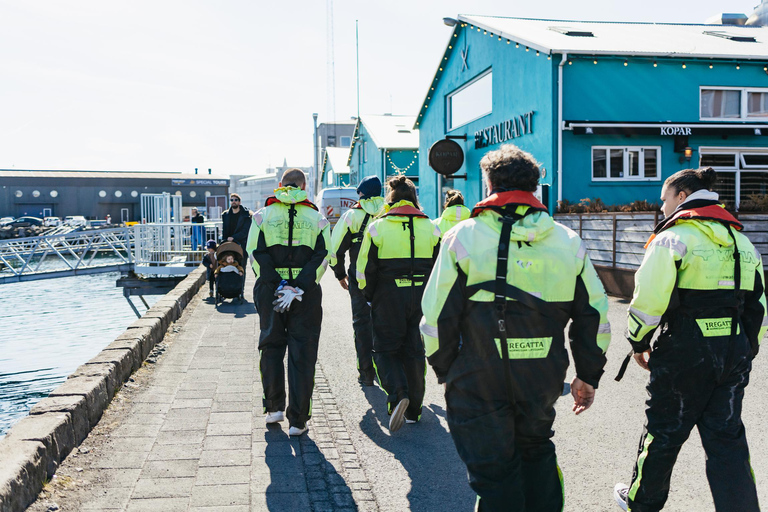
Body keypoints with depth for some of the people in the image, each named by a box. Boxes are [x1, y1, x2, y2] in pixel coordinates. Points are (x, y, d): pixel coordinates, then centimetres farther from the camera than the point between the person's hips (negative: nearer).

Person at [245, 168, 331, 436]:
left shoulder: (262, 215, 4)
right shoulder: (317, 218, 4)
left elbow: (256, 254, -7)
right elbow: (322, 257, -7)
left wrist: (278, 287, -9)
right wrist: (298, 289, -13)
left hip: (270, 291, 1)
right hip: (307, 294, 0)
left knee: (271, 346, 18)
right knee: (302, 354, 4)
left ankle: (274, 408, 21)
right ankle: (298, 421, 5)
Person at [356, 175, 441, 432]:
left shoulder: (377, 228, -4)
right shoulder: (431, 228, 5)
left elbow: (365, 269, -3)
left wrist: (370, 296, 12)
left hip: (388, 297, -3)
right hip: (421, 296, 3)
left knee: (386, 350, 9)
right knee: (414, 351, 12)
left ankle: (398, 394, -15)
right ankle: (413, 409, 19)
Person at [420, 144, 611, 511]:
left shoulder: (463, 237, -9)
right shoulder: (568, 242, 3)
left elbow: (437, 316, -9)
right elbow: (594, 315, 7)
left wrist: (444, 370, 6)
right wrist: (588, 376, 18)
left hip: (479, 382, -3)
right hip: (543, 380, 4)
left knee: (494, 472, 9)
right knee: (536, 452, 27)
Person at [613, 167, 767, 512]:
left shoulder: (673, 238, -10)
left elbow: (649, 299, -16)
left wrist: (638, 342, -3)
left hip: (684, 351, -5)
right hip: (734, 352, 6)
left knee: (663, 431, 11)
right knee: (727, 438, 11)